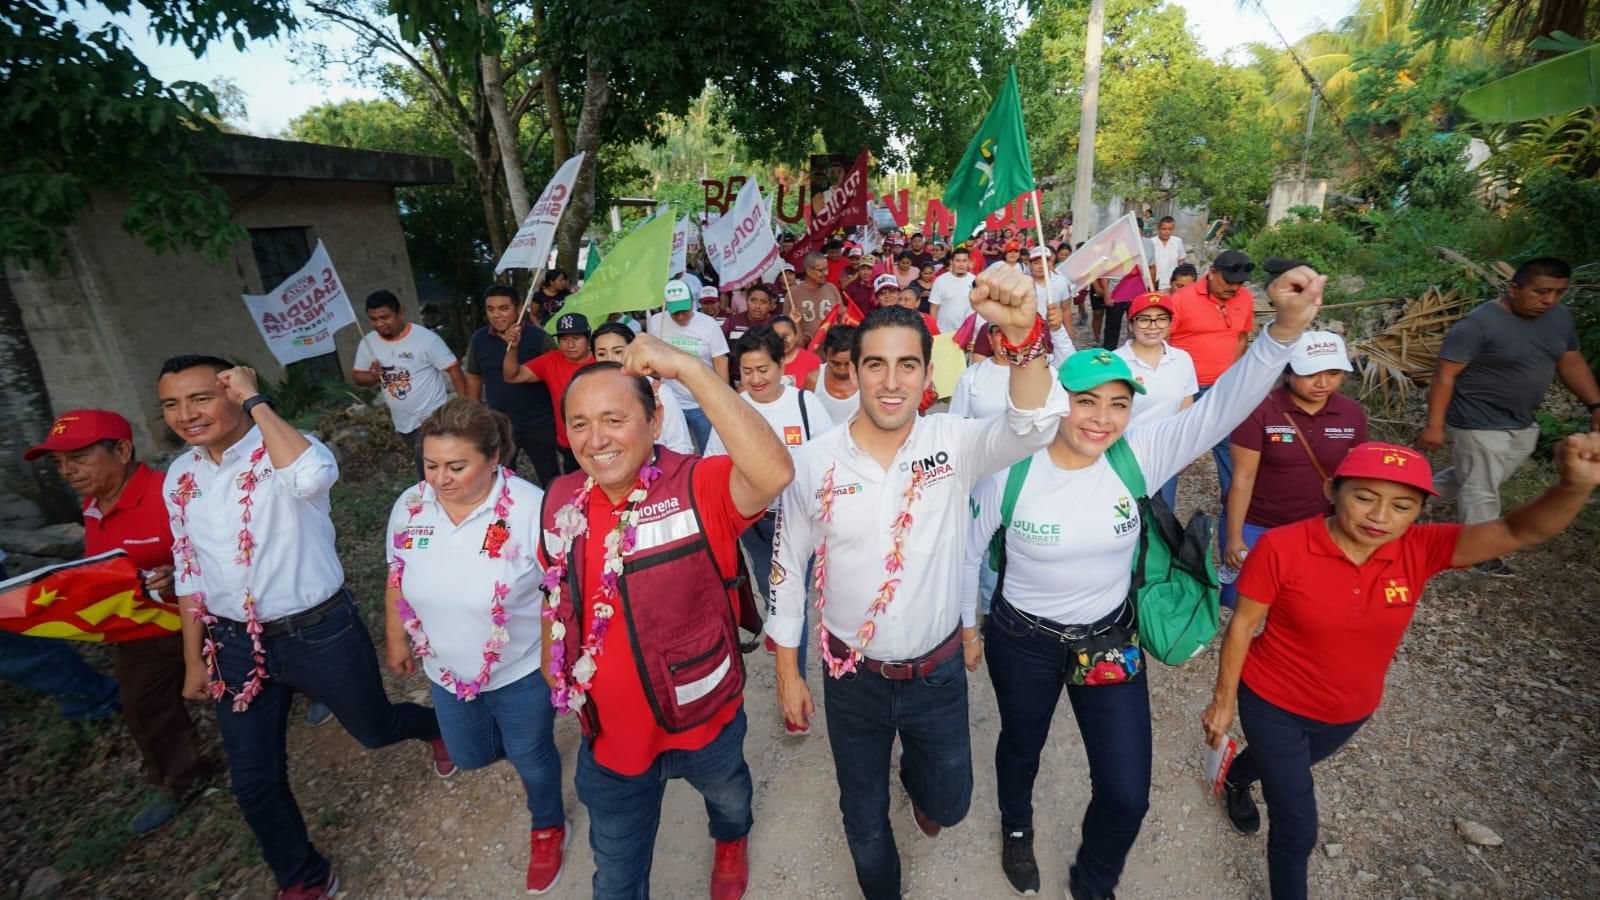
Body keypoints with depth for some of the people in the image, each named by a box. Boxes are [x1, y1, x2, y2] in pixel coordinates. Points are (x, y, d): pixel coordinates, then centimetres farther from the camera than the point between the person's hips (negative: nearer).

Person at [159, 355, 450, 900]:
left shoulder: (283, 451, -17)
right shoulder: (180, 476, 2)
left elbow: (313, 477, -45)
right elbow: (189, 574, 11)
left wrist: (257, 402, -32)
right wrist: (194, 659, 13)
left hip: (319, 633, -5)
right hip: (234, 644, 6)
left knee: (373, 730, 14)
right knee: (253, 781, 15)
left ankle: (438, 728, 50)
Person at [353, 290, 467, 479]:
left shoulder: (426, 338, -17)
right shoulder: (368, 342, 1)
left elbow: (453, 369, -16)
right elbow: (357, 376, 10)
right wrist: (372, 377, -15)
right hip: (403, 423, 7)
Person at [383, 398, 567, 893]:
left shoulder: (531, 508, -29)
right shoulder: (409, 506, -12)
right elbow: (397, 579, 6)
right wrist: (395, 640, 14)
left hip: (522, 671, -5)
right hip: (446, 671, 5)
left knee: (531, 759, 17)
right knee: (469, 755, 26)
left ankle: (547, 828, 49)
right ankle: (516, 738, 60)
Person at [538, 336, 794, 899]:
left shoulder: (697, 488, -27)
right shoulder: (560, 501, -10)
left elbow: (775, 473, -48)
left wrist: (688, 369, -47)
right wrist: (551, 661, 17)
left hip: (703, 714, -2)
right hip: (608, 728, 2)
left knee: (726, 792, 35)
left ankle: (732, 839, 70)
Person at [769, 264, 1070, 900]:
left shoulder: (954, 442, -14)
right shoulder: (814, 461, -15)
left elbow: (1034, 425, -33)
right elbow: (787, 567, -5)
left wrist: (1022, 332, -51)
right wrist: (787, 671, 0)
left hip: (939, 669, 1)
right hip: (852, 675, 0)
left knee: (948, 804, 24)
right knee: (864, 818, 20)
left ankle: (917, 779, 61)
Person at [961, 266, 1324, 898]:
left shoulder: (1140, 457, -16)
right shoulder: (1010, 469, -21)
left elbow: (1222, 408, -28)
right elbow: (969, 550, -8)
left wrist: (1285, 330, -43)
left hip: (1110, 637, 2)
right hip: (1022, 639, -1)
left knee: (1127, 795, 9)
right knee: (1021, 746, 25)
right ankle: (1017, 829, 61)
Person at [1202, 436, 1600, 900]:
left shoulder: (1419, 550, -19)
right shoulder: (1281, 548, -31)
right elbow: (1242, 624, -21)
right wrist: (1224, 700, -12)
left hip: (1348, 712, 6)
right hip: (1272, 703, -5)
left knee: (1284, 766, 34)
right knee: (1298, 828, 6)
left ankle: (1235, 779, 67)